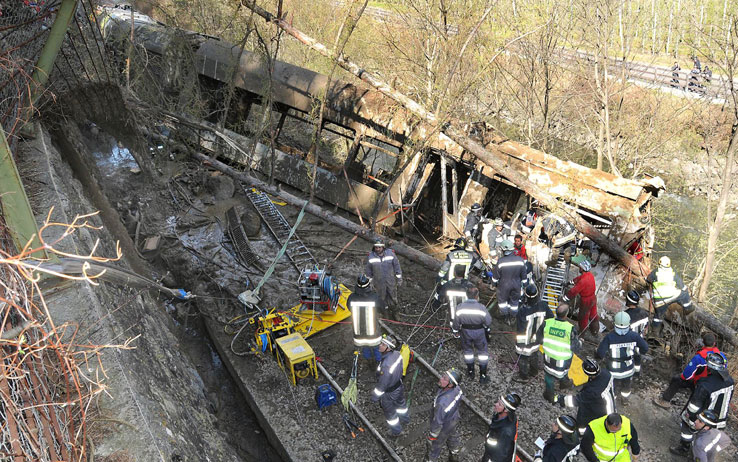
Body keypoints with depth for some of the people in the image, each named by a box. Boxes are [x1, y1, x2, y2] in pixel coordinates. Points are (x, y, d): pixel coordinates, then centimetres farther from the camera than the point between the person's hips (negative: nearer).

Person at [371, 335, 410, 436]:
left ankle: (396, 431, 48)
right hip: (399, 386, 7)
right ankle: (405, 419, 63)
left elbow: (382, 384, -30)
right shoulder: (397, 354, -21)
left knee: (389, 412, 23)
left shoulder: (386, 365, -43)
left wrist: (375, 396, -13)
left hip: (388, 393, -7)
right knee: (400, 403, 35)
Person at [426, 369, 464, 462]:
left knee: (435, 444, 23)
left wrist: (432, 435, -12)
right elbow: (458, 403, -3)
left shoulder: (442, 403, -47)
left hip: (443, 427, -7)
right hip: (454, 419, 7)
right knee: (453, 436, 34)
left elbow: (438, 422, -30)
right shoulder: (456, 388, -26)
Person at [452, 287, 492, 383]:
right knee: (482, 352, 17)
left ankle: (470, 372, 40)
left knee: (468, 350, 25)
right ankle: (483, 376, 23)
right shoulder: (481, 307, -24)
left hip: (466, 332, 2)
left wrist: (454, 329, 15)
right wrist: (487, 328, 11)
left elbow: (456, 322, -6)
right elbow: (488, 322, -12)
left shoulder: (460, 307, -18)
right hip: (479, 332, -2)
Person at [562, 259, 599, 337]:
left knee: (583, 317, 15)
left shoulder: (583, 281, -34)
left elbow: (574, 291, -29)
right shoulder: (590, 275, -7)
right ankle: (595, 332, 42)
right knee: (593, 315, 24)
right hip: (593, 298, 8)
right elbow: (578, 279, 10)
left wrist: (564, 298, -20)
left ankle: (582, 333, 35)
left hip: (586, 301, -8)